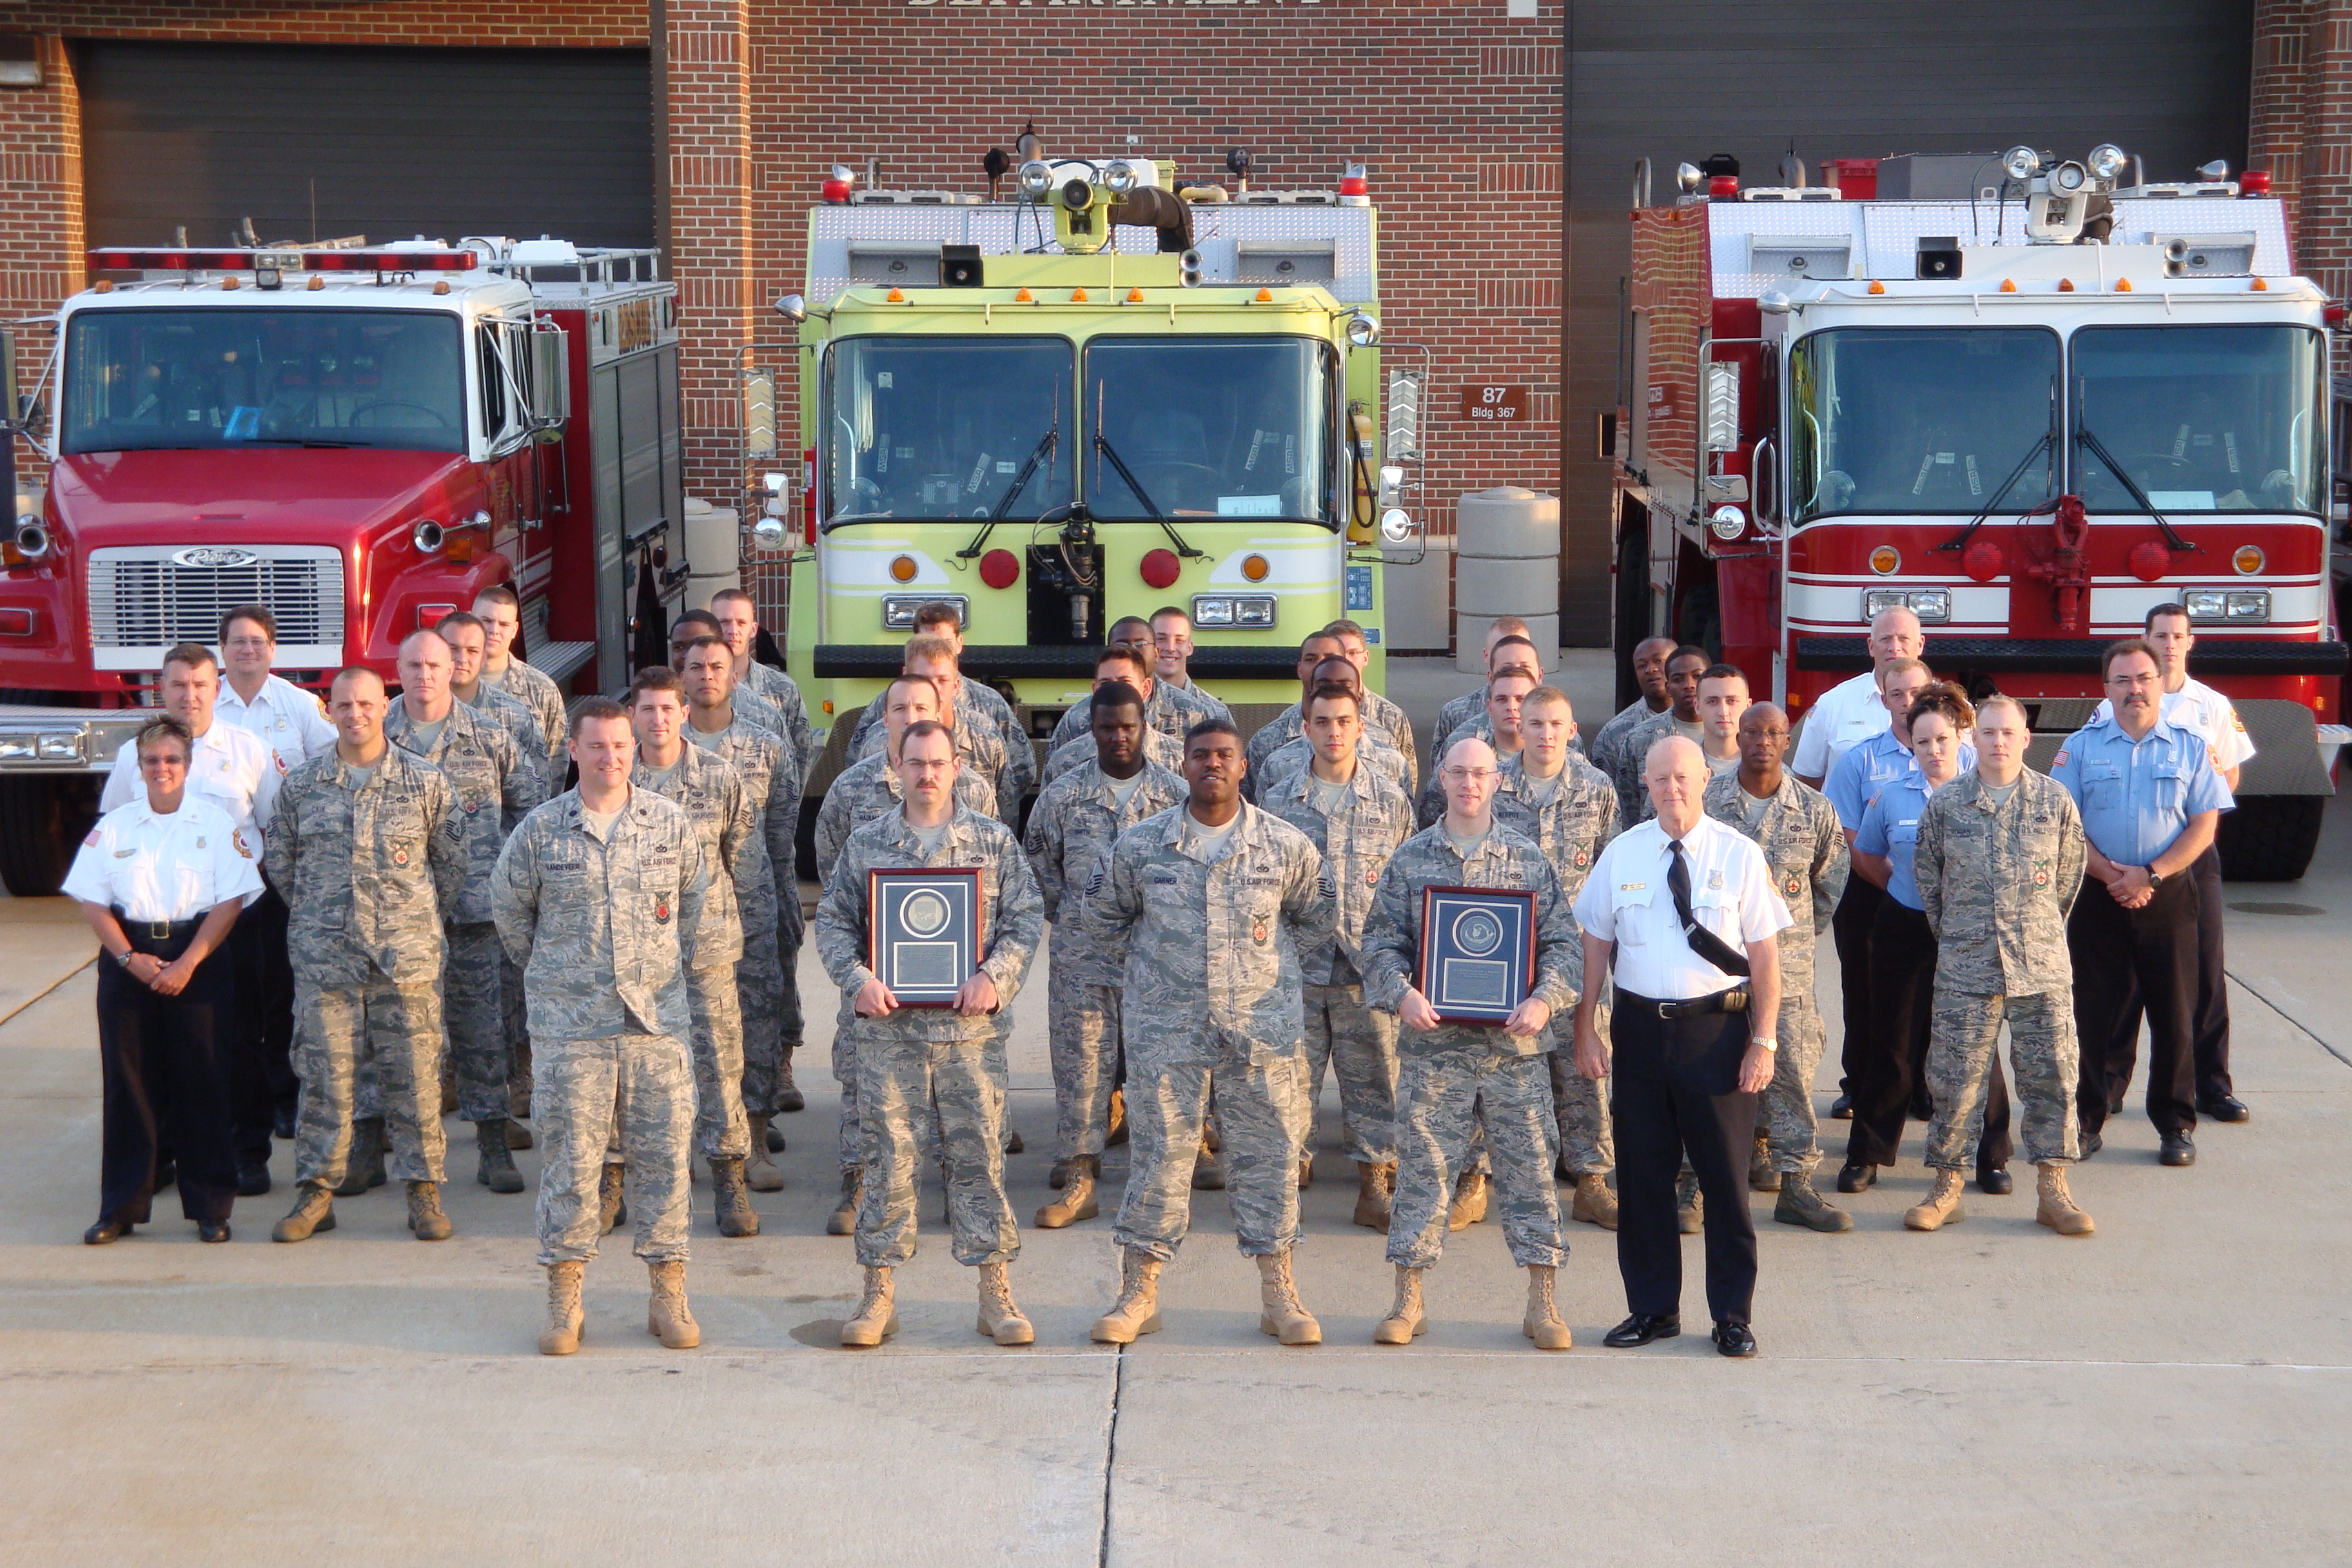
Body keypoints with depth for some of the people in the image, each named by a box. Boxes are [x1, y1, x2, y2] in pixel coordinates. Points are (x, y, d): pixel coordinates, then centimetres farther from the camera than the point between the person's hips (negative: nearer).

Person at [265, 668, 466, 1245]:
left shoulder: (427, 783, 3)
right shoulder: (300, 786, 7)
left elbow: (453, 863, 11)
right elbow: (279, 863, 17)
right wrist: (317, 916, 14)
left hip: (407, 957, -1)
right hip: (324, 956, 1)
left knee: (413, 1073, 1)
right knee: (325, 1073, 1)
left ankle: (423, 1191, 9)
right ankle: (316, 1191, 9)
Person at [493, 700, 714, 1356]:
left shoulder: (669, 824, 5)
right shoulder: (540, 830, 1)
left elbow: (697, 903, 19)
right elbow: (510, 908, 15)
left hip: (658, 1020, 1)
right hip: (569, 1025, -1)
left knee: (664, 1153, 3)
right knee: (570, 1159, 0)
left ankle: (668, 1293, 12)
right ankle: (564, 1295, 9)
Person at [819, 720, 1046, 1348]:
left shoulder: (995, 841, 7)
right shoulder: (866, 843, 8)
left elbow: (1028, 919, 6)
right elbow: (832, 920, 10)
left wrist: (994, 974, -9)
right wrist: (857, 979, -6)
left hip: (969, 1026, 0)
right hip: (888, 1028, 0)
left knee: (980, 1155, 2)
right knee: (888, 1160, 2)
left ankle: (996, 1294, 10)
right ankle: (877, 1295, 10)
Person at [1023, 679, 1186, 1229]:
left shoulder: (1175, 793, 3)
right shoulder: (1062, 795, 4)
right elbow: (1040, 868, 14)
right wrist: (1075, 918, 9)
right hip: (1081, 958, 0)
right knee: (1081, 1065, 1)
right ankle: (1078, 1181, 7)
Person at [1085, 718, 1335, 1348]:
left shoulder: (1286, 845, 0)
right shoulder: (1141, 844, 0)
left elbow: (1319, 915, 16)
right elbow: (1103, 914, 16)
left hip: (1261, 1023, 0)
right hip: (1165, 1025, 0)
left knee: (1268, 1152, 3)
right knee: (1160, 1153, 2)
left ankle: (1278, 1294, 12)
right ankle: (1138, 1293, 11)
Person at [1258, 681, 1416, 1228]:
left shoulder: (1391, 800, 6)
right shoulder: (1277, 802, 6)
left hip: (1369, 967, 0)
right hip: (1297, 965, 0)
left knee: (1373, 1076, 3)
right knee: (1292, 1075, 2)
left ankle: (1376, 1182, 12)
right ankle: (1290, 1169, 14)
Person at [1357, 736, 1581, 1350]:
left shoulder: (1529, 860, 7)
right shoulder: (1409, 860, 6)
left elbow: (1560, 941, 5)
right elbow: (1381, 941, 4)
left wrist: (1543, 1000, -12)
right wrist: (1402, 993, -14)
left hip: (1514, 1045, 0)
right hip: (1433, 1045, 0)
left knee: (1529, 1166, 2)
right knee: (1422, 1167, 2)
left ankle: (1543, 1301, 11)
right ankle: (1409, 1300, 12)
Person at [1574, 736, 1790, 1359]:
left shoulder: (1739, 856, -2)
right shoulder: (1621, 854, 4)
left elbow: (1765, 953, -2)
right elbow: (1594, 944, 9)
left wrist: (1764, 1042, -7)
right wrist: (1585, 1029, 3)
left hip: (1717, 1027, -2)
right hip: (1640, 1025, 3)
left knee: (1724, 1171, 3)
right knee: (1641, 1172, 8)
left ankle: (1733, 1314, 15)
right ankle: (1652, 1309, 21)